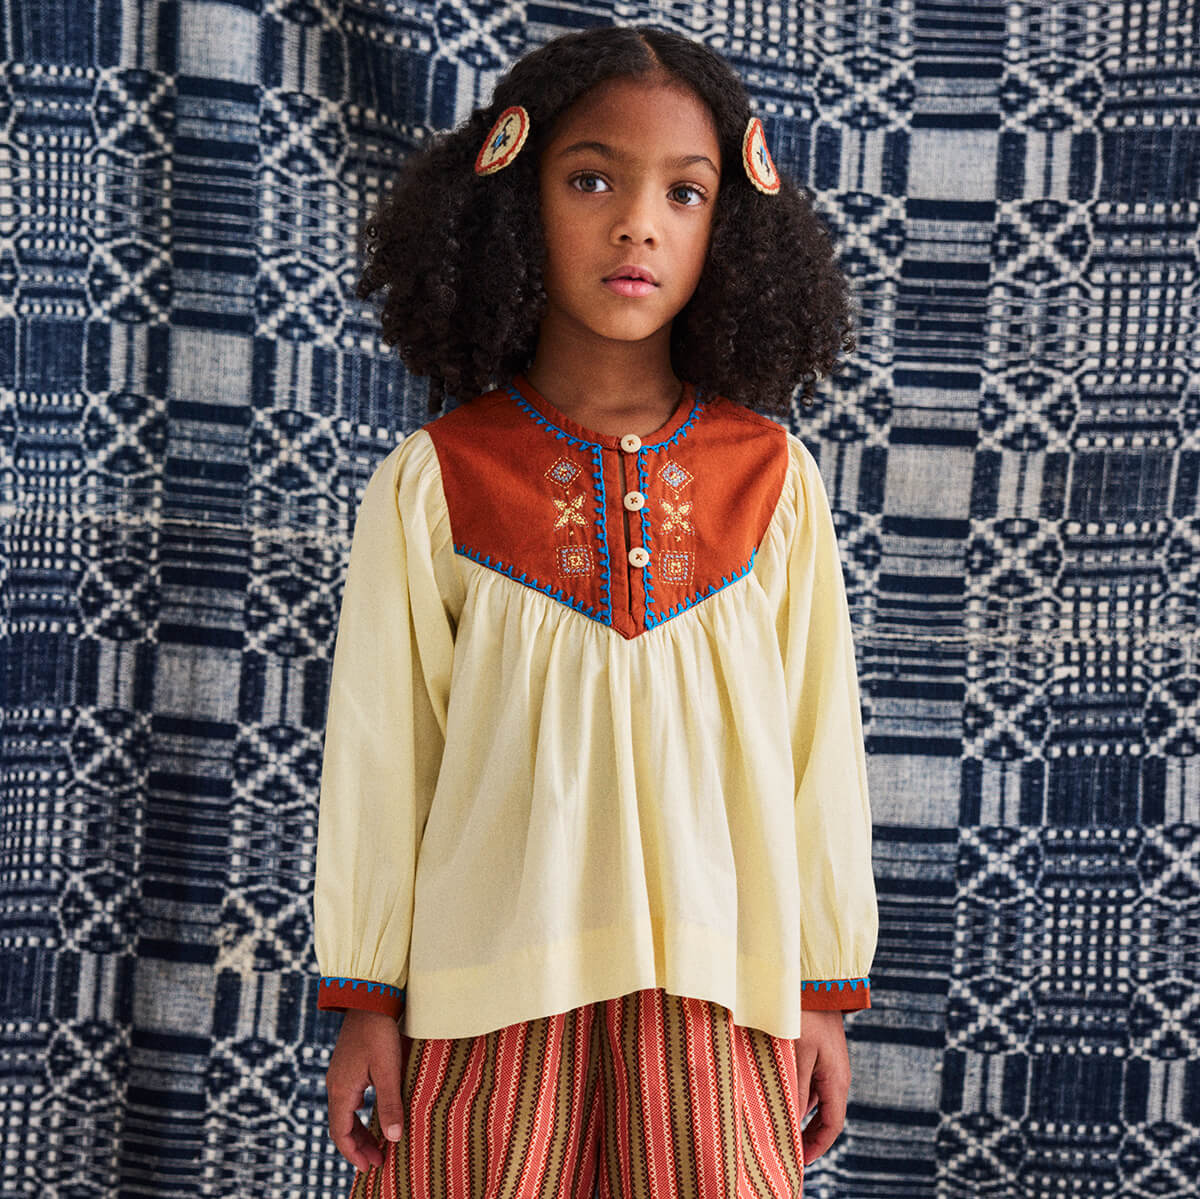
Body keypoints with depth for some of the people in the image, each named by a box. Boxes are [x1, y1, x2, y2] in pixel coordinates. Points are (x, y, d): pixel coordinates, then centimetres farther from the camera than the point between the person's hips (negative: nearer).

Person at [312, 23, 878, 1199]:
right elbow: (379, 747, 3)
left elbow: (819, 737, 6)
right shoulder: (433, 480, -2)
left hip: (716, 986, 1)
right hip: (492, 980, -1)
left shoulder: (773, 476, 1)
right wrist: (365, 995, 5)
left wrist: (825, 987, 9)